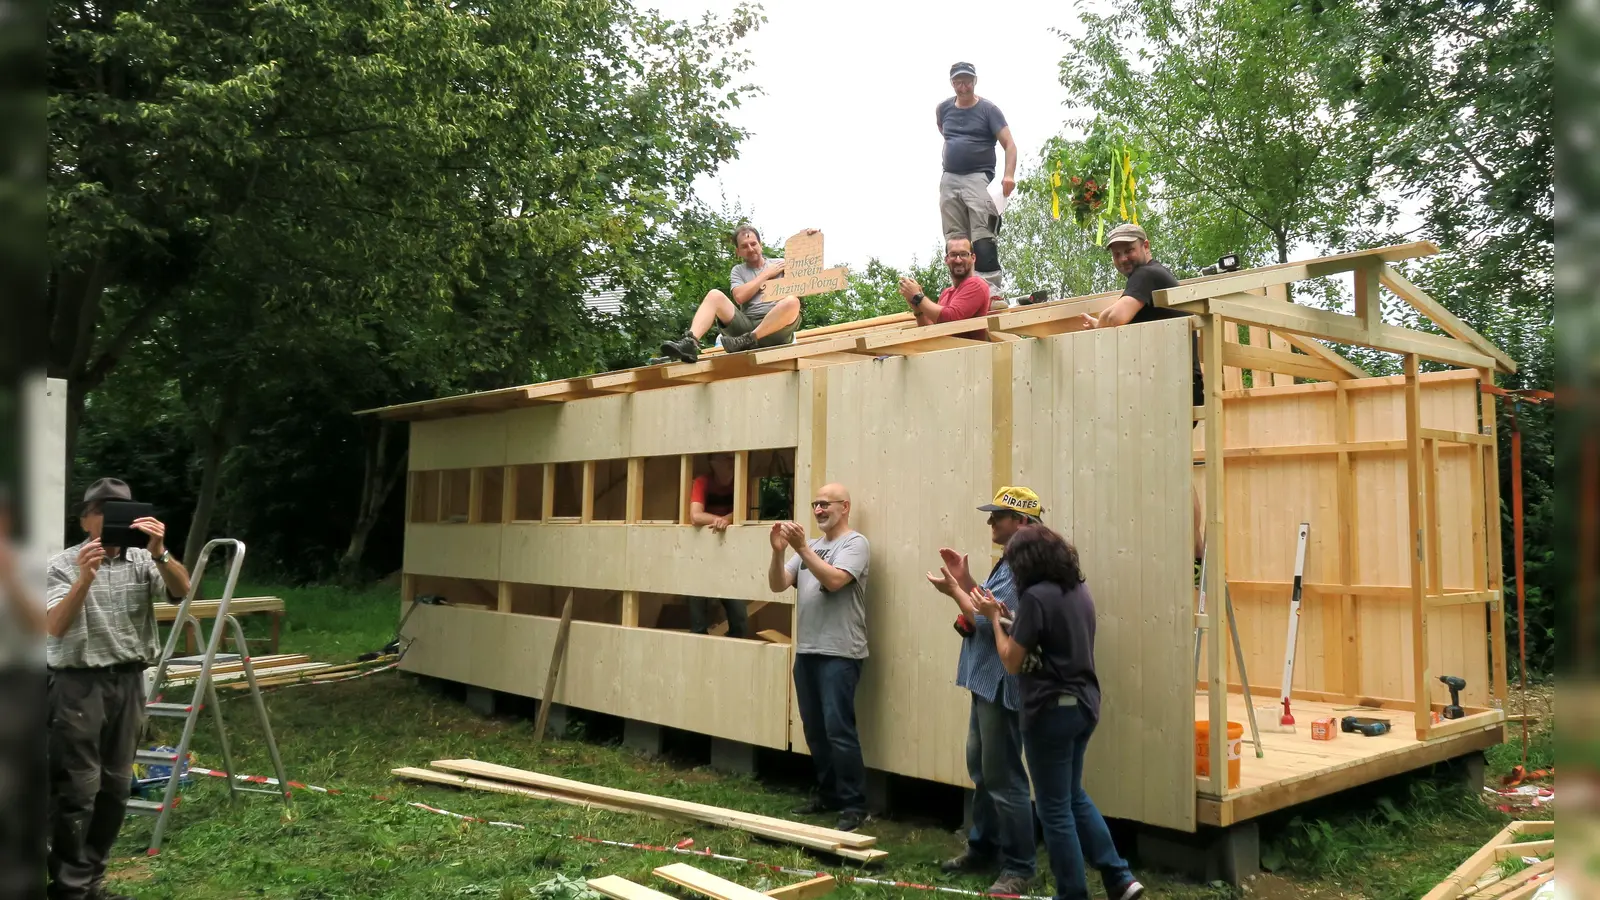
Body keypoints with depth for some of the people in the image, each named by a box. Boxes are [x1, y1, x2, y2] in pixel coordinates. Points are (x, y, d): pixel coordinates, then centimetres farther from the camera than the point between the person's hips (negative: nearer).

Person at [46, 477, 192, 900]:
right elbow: (55, 627, -18)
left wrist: (159, 552, -31)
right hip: (79, 683, -4)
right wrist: (85, 579, -33)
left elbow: (182, 591, -14)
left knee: (116, 785, 9)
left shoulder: (142, 560, 4)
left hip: (128, 679, 4)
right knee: (78, 788, -4)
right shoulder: (64, 564, -5)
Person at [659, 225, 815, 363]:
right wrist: (766, 274, 4)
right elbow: (740, 297, 0)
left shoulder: (781, 264, 18)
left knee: (792, 302, -32)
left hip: (776, 329, -1)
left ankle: (747, 340, -32)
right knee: (714, 295, -15)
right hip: (747, 325, 2)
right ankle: (690, 342, -37)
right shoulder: (738, 271, 20)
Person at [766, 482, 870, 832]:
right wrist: (778, 551, -8)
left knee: (838, 729, -9)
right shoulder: (810, 546, 16)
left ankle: (854, 805, -1)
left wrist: (802, 548, -19)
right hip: (806, 651, 7)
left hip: (839, 654, -7)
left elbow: (834, 580, -20)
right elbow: (777, 585, 8)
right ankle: (827, 794, 26)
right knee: (814, 730, 13)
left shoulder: (855, 543, -4)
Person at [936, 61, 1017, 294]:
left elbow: (1009, 144, -10)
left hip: (978, 178, -5)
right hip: (949, 180, 5)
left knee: (983, 238, -16)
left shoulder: (988, 110, -2)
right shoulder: (944, 108, 11)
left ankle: (991, 290, -20)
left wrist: (1009, 175, -24)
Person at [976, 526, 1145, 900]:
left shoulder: (1036, 596, -19)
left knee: (1055, 809, 5)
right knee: (1074, 795, 24)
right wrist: (1010, 620, 10)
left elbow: (1012, 662, -16)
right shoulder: (1079, 590, 7)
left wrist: (994, 617, -5)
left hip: (1052, 710, -9)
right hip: (1083, 704, 9)